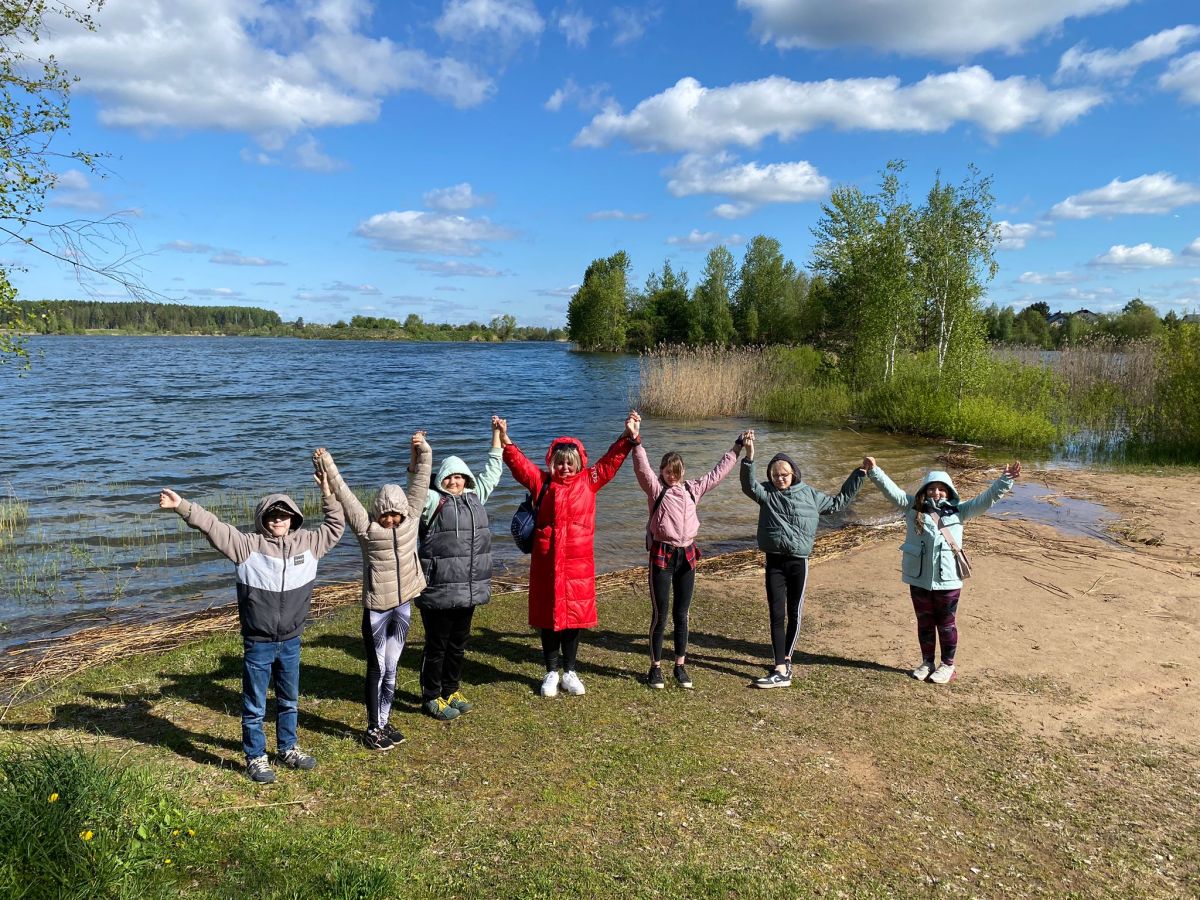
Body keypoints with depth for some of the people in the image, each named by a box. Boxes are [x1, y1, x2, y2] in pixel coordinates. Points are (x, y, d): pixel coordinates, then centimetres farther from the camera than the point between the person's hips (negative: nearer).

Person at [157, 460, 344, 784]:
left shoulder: (307, 542, 0)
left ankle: (288, 749, 39)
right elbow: (212, 526, -17)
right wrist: (182, 506, -28)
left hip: (291, 641, 4)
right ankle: (256, 758, 26)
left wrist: (329, 494, 2)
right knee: (254, 705, 9)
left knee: (289, 700, 20)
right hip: (258, 644, -4)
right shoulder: (248, 544, -11)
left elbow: (335, 527, 11)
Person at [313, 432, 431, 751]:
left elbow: (419, 479, -4)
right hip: (377, 608, -3)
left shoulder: (411, 517, -2)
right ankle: (373, 728, 17)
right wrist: (326, 464, -17)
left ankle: (385, 722, 27)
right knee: (377, 669, 6)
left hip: (403, 606, 4)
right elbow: (343, 493, -13)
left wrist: (422, 450, -10)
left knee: (391, 668, 14)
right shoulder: (365, 526, -9)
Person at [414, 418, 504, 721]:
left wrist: (497, 435, 24)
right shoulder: (433, 501, -6)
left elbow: (492, 471, 21)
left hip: (469, 590, 6)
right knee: (436, 646, 5)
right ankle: (431, 697, 19)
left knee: (458, 644, 17)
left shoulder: (475, 496, 12)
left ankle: (450, 690, 33)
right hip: (439, 591, -6)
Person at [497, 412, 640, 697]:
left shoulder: (589, 481, 3)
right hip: (546, 561, 0)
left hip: (578, 562, 0)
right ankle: (551, 672, 23)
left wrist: (628, 437, -11)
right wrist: (504, 440, -14)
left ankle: (570, 672, 24)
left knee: (575, 614, 8)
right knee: (548, 615, 8)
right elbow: (518, 462, -1)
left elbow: (611, 460, 0)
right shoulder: (542, 482, 3)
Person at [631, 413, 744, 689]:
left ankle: (680, 666, 22)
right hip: (662, 555, -4)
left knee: (681, 614, 11)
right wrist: (636, 439, -31)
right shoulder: (655, 488, -2)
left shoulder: (692, 489, 11)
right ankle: (656, 667, 16)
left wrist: (737, 449, 19)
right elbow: (642, 467, -17)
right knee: (659, 615, 2)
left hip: (687, 555, 4)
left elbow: (718, 472, 17)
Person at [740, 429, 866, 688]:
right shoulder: (766, 493, -1)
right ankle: (781, 670, -2)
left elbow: (838, 501, 16)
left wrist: (859, 474, 15)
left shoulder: (809, 495, 4)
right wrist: (749, 456, -35)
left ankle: (786, 660, 26)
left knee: (794, 614, 10)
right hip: (774, 562, -1)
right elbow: (749, 485, -21)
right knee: (777, 615, -3)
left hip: (798, 562, 1)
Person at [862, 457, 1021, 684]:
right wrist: (874, 471, -19)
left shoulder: (958, 511, 1)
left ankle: (948, 665, 27)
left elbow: (986, 499, -4)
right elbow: (892, 490, -7)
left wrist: (1004, 480, -16)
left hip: (948, 580, -1)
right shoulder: (914, 508, 1)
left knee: (946, 624, 12)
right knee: (924, 622, 16)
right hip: (919, 579, 1)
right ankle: (927, 662, 32)